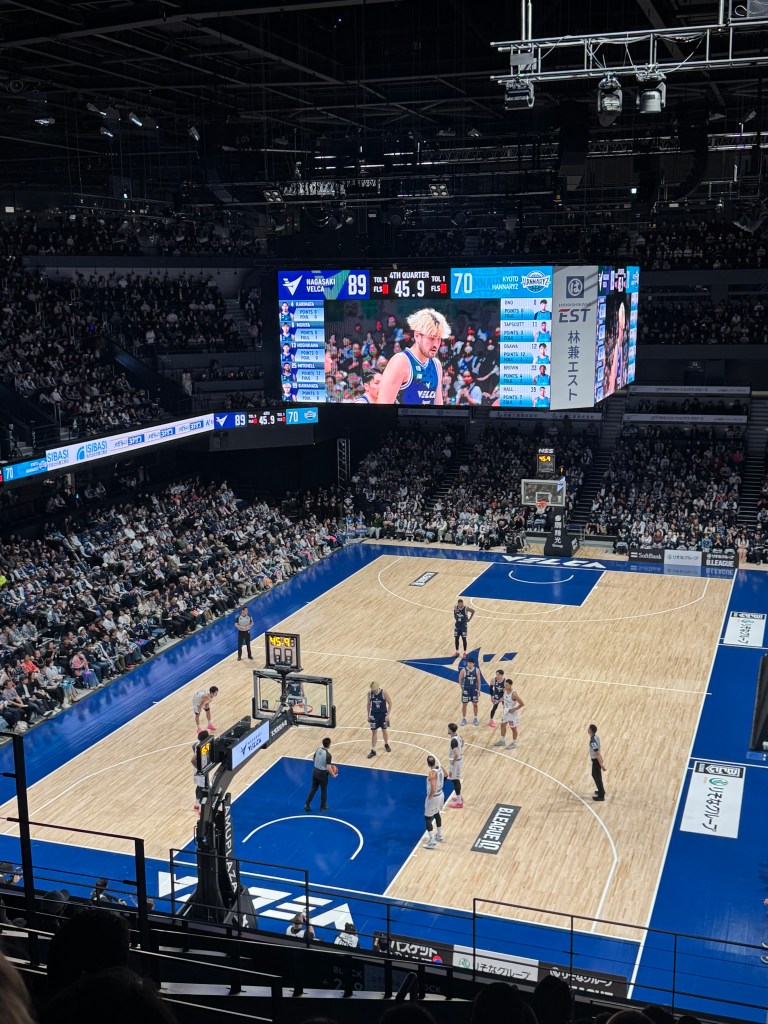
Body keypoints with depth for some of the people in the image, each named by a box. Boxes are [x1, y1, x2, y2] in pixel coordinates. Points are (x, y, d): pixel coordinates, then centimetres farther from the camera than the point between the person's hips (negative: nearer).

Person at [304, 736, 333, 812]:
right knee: (324, 790, 15)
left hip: (315, 771, 6)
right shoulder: (328, 755, -24)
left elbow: (313, 759, 11)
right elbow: (328, 768, -24)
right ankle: (323, 806, 29)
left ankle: (307, 804, 18)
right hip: (322, 773, -6)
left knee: (313, 788, 18)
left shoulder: (318, 750, -5)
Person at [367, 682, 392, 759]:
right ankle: (373, 751, 10)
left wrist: (388, 715, -16)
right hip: (374, 714, 2)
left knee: (384, 730, 14)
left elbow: (390, 703, -12)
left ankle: (386, 745, 41)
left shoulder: (383, 692, -20)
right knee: (373, 732, 2)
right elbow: (369, 704, 3)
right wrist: (368, 715, 6)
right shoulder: (370, 692, -11)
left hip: (383, 714, -1)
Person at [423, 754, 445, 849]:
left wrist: (429, 797, -18)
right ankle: (439, 835, 41)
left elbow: (433, 789, -32)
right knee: (437, 814, 27)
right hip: (440, 795, 8)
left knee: (427, 818, 5)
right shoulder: (440, 768, -5)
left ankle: (432, 842, 6)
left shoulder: (432, 773, -29)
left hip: (434, 797, -8)